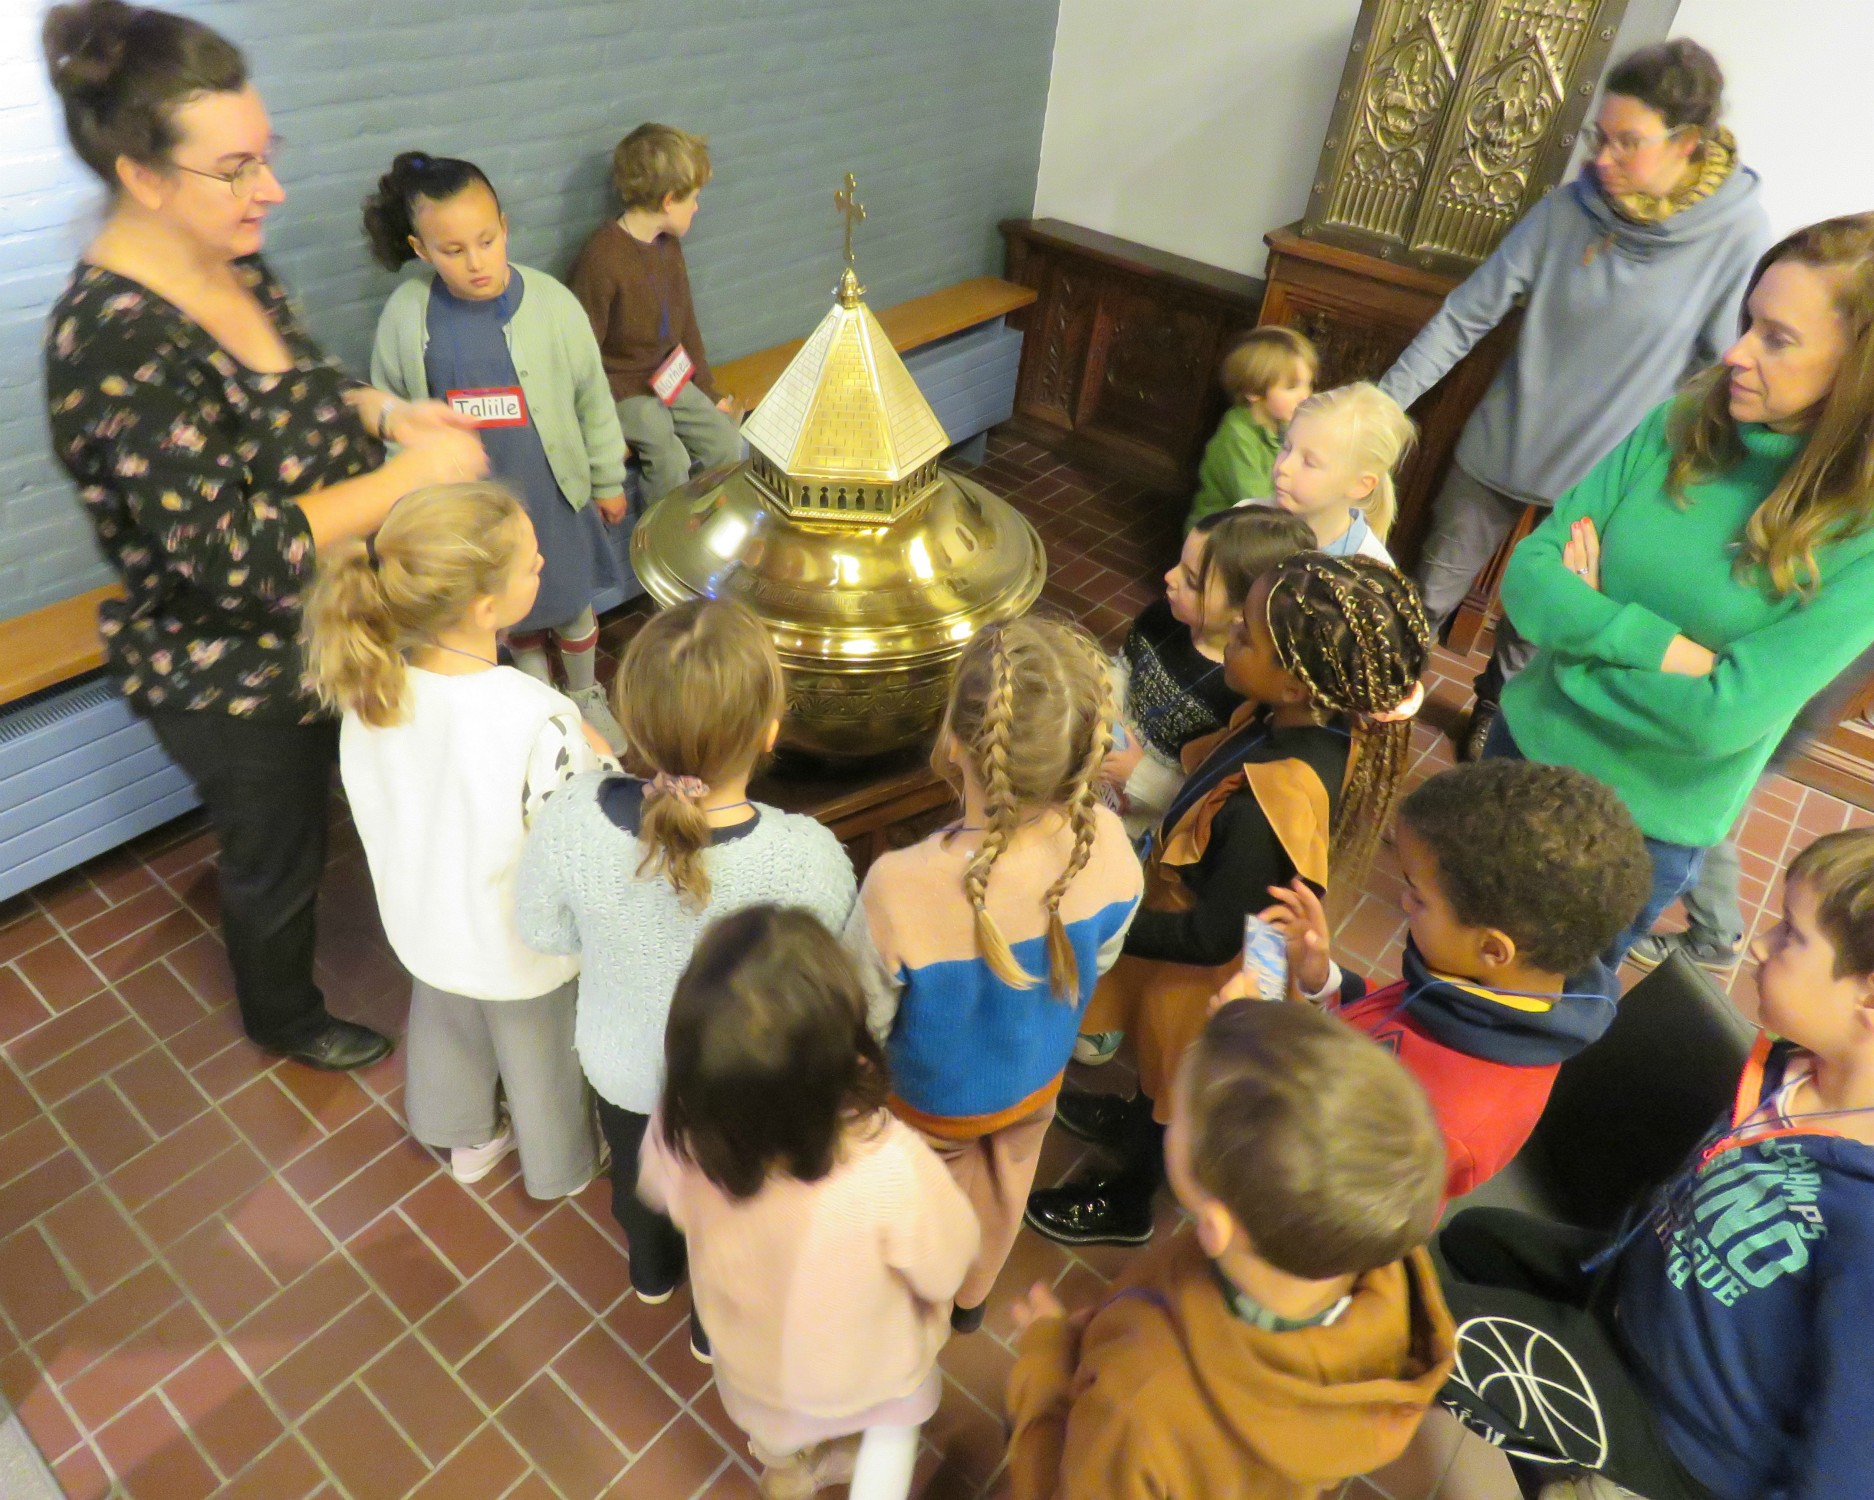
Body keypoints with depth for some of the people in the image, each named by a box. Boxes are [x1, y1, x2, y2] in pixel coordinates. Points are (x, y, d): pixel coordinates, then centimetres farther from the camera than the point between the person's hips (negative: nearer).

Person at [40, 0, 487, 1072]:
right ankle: (284, 1020, 48)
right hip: (234, 682, -7)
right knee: (277, 855, 18)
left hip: (324, 635, 7)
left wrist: (386, 412, -7)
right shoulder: (115, 345, -30)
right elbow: (238, 557, -33)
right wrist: (417, 471, -29)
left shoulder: (235, 269, -4)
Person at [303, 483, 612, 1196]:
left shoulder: (369, 682, -20)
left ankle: (467, 1139, 62)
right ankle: (563, 1165, 54)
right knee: (540, 1057, 25)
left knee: (447, 1027, 34)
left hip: (426, 923, 5)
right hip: (523, 946, -5)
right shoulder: (538, 720, -39)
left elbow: (373, 803, -4)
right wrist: (599, 760, -13)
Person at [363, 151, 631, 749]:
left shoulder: (550, 301, -14)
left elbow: (593, 398, -4)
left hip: (553, 493, -1)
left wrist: (608, 481, 2)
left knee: (570, 603, 17)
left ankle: (586, 696, 42)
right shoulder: (405, 315, -12)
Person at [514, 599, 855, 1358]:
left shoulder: (572, 817, -33)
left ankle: (653, 1271, 69)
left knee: (637, 1174, 37)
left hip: (619, 1064, 3)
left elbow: (543, 932, -12)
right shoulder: (806, 859, -39)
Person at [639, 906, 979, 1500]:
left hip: (750, 1350, 4)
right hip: (863, 1364, -3)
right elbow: (943, 1271, -25)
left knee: (777, 1431, 40)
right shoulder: (891, 1168, -47)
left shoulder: (678, 1133, -37)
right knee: (896, 1409, 35)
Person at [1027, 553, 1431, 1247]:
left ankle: (1125, 1200, 55)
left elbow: (1211, 936, -31)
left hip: (1206, 977, -6)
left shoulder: (1266, 810, -44)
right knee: (1158, 1066, 35)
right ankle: (1131, 1120, 66)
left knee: (1168, 1085, 24)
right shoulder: (1324, 723, -20)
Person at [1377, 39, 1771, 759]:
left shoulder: (1739, 234, -14)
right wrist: (1384, 402, -12)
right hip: (1499, 450, 1)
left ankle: (1492, 708, 42)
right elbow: (1467, 314, -8)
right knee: (1432, 592, 12)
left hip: (1604, 478, -1)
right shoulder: (1568, 210, -10)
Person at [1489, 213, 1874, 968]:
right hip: (1528, 742, 4)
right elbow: (1528, 577, -11)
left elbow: (1722, 716, -24)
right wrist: (1655, 645, -24)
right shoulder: (1681, 426, -8)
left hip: (1646, 825, -3)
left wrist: (1582, 623, -15)